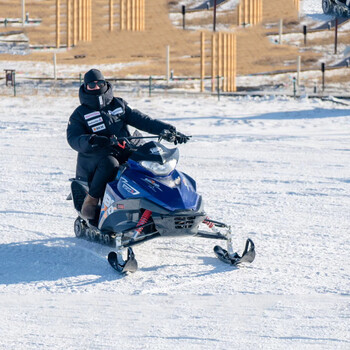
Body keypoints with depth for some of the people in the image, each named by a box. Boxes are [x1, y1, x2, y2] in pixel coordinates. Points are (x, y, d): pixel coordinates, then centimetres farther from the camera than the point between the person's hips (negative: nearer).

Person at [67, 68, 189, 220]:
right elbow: (73, 139, -9)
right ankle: (91, 200, -28)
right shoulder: (80, 114, 7)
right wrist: (90, 141, -30)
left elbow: (141, 120, 13)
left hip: (125, 155, 4)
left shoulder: (119, 105, 18)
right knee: (109, 163, -38)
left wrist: (166, 129, 0)